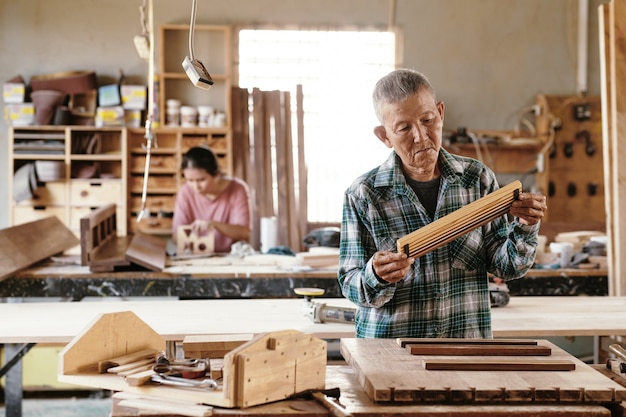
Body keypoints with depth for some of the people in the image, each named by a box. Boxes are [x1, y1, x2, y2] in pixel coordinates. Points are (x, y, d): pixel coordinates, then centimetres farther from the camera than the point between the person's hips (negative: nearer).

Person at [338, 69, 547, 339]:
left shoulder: (478, 179, 5)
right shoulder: (363, 195, -1)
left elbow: (504, 267, 7)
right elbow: (351, 287, 1)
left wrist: (523, 229, -10)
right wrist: (376, 277, -19)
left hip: (468, 348, 1)